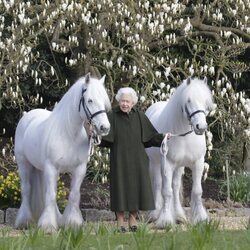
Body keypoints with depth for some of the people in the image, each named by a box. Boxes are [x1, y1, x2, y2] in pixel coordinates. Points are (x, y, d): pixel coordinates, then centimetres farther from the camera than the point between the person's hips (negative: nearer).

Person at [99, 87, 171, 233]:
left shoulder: (139, 116, 3)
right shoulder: (112, 116, -5)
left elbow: (150, 135, 5)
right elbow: (105, 138, -12)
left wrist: (162, 137, -9)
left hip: (137, 159, 3)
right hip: (120, 159, -3)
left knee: (136, 186, 6)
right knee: (121, 187, 0)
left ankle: (133, 218, 19)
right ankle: (120, 221, 8)